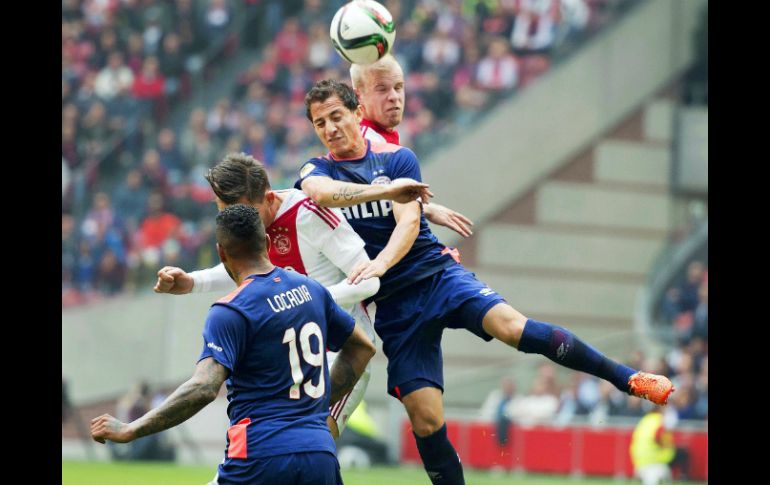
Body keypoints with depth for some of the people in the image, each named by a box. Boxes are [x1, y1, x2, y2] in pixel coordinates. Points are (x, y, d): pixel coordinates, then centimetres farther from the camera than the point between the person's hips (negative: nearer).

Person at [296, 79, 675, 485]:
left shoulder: (397, 158, 4)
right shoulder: (317, 170, 5)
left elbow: (409, 223, -10)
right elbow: (318, 191, -20)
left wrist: (380, 264, -30)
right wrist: (384, 189, -34)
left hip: (438, 273, -1)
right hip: (393, 304, 1)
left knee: (510, 326, -25)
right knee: (425, 417, -8)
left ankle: (625, 377, -18)